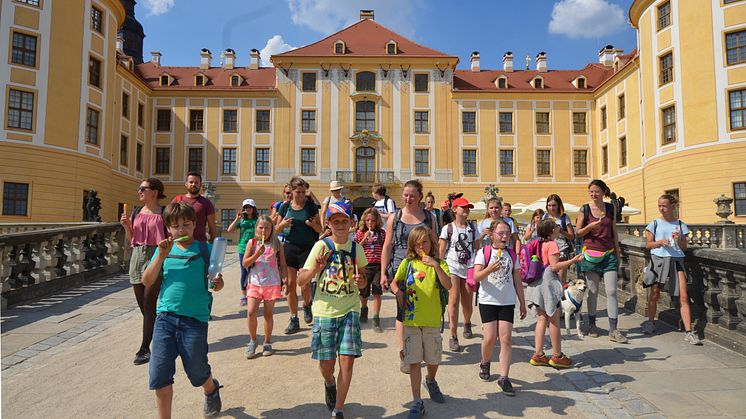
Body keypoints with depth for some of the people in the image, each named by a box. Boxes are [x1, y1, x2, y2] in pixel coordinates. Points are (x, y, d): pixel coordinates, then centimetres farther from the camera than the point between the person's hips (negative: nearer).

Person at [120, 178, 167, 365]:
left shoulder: (164, 213, -4)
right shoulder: (137, 213, 12)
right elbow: (131, 240, 18)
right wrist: (126, 226, 1)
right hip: (137, 257, 6)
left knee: (149, 304, -9)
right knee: (142, 305, 10)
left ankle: (144, 348, -3)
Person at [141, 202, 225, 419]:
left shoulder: (205, 249, 1)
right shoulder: (164, 249, 8)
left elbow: (216, 282, 3)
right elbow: (147, 281, 2)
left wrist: (217, 283, -21)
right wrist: (161, 256, -10)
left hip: (195, 319, -2)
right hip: (165, 317, 2)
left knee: (198, 372, 11)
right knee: (160, 376, 2)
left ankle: (211, 389, 45)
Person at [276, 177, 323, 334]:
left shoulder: (311, 206, 0)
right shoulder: (285, 207, 5)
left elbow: (320, 229, 3)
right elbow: (277, 229, 11)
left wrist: (313, 224, -18)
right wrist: (283, 224, -11)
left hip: (307, 248, -2)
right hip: (289, 247, 2)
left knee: (304, 285, -5)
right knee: (290, 284, 2)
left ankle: (307, 305, 30)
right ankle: (294, 320, 14)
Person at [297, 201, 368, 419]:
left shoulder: (356, 248, 2)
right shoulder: (321, 246, -6)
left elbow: (362, 277, 15)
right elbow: (300, 281, -5)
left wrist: (361, 281, -8)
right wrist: (316, 268, -24)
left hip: (350, 310, 1)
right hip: (324, 311, -1)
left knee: (347, 359, -7)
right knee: (326, 363, 8)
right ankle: (329, 383, 44)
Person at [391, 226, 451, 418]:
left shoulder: (439, 263, -1)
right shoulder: (407, 263, 1)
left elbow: (448, 285, -16)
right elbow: (394, 283, 14)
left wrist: (436, 266, -25)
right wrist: (398, 292, -6)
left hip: (432, 320, 0)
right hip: (411, 319, 0)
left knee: (433, 359, 15)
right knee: (414, 361, 2)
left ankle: (431, 381, 47)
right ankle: (417, 402, 12)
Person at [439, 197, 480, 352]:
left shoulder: (472, 227, 8)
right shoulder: (448, 228, 0)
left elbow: (477, 247, 12)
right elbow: (442, 250, 1)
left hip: (469, 267, 3)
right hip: (452, 267, -3)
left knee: (467, 303, 9)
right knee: (454, 299, -13)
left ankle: (467, 324, 42)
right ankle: (453, 337, -6)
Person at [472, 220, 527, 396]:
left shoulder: (512, 254, 8)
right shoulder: (483, 253, -3)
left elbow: (517, 281, 13)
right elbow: (476, 277, -12)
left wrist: (522, 303, 13)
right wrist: (490, 269, -30)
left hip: (507, 302, 3)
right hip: (488, 301, -3)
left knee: (506, 338, -3)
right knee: (490, 337, -4)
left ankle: (504, 378, 5)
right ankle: (484, 363, 27)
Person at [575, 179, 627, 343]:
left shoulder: (610, 208, 6)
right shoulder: (584, 209, 0)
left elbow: (614, 232, 12)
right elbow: (578, 232, 2)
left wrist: (618, 253, 11)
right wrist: (590, 226, -16)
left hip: (609, 254, 2)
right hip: (591, 254, -1)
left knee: (612, 291, -4)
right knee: (593, 291, 5)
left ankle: (613, 330, 0)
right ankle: (592, 325, 20)